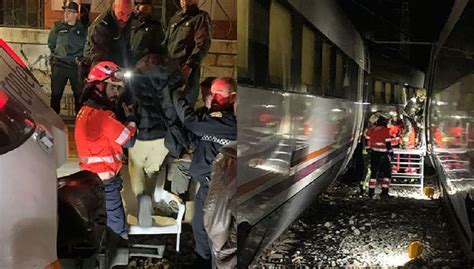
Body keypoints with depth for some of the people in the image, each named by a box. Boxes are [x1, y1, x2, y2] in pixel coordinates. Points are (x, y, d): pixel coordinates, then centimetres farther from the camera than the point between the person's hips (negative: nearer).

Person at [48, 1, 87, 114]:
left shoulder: (82, 30, 4)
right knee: (56, 93, 4)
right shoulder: (57, 27, 6)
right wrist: (58, 54, 7)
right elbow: (51, 44, 14)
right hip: (59, 65, 0)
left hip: (76, 66, 0)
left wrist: (79, 56, 0)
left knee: (79, 93, 5)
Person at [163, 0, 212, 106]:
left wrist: (189, 65, -23)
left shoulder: (201, 18, 0)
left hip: (187, 70, -7)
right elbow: (165, 43, 30)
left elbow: (202, 45, -12)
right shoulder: (175, 18, 23)